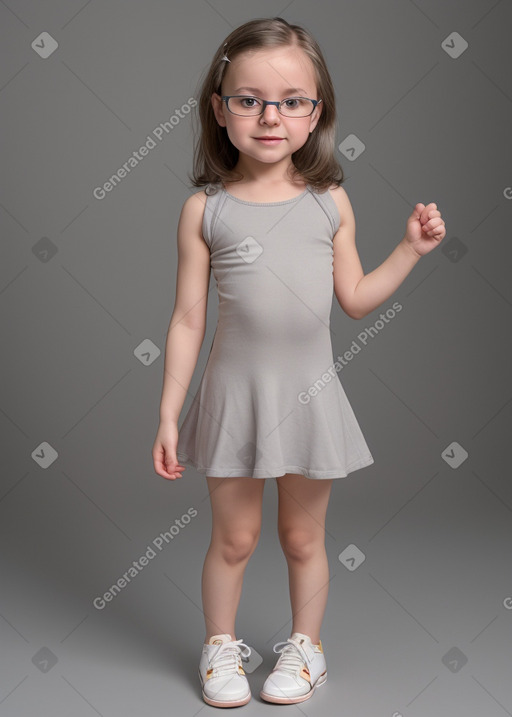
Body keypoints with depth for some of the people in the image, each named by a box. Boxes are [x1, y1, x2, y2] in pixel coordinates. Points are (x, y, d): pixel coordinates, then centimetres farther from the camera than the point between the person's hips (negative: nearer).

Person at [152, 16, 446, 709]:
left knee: (303, 536, 16)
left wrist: (412, 248, 0)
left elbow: (356, 299, 8)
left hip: (309, 393, 2)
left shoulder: (330, 202, -1)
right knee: (234, 537, 13)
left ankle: (305, 645, 38)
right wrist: (169, 415, -3)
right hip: (235, 395, -1)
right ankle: (221, 645, 36)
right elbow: (187, 321, -4)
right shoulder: (205, 209, -6)